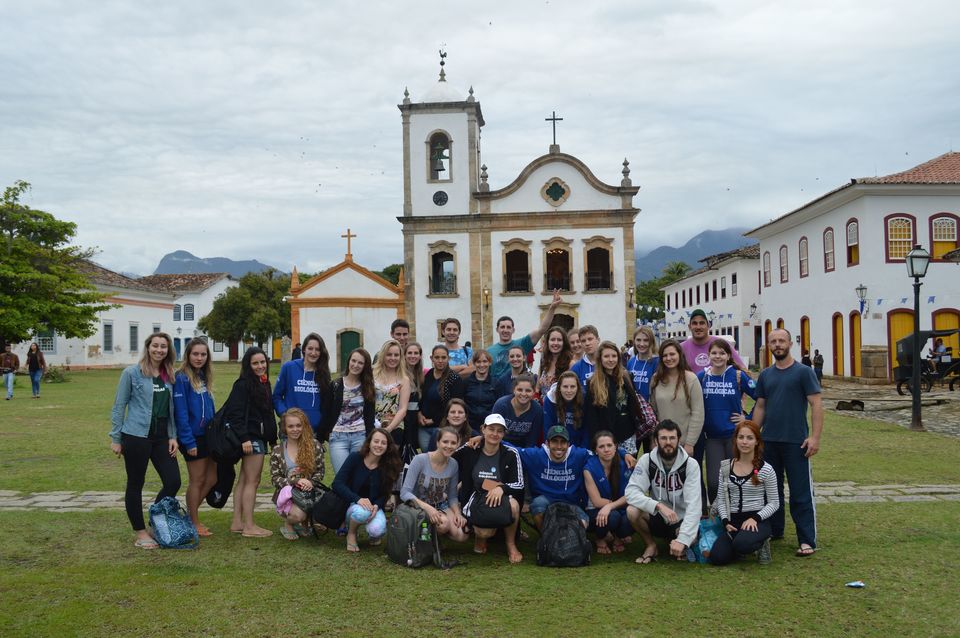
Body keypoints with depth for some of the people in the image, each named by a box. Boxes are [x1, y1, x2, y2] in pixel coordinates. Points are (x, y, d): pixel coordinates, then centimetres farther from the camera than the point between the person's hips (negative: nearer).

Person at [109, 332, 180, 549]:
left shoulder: (170, 377, 9)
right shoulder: (132, 373, -5)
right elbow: (119, 406, -2)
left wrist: (173, 436, 5)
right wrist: (115, 438, -3)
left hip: (162, 437, 5)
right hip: (136, 436, -5)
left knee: (173, 482, 0)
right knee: (135, 485, 5)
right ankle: (140, 533, 18)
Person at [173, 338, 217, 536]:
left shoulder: (204, 377, 10)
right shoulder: (181, 378, -14)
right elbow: (181, 413, -17)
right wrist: (188, 441, -19)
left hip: (208, 436, 8)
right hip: (194, 437, -7)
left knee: (212, 478, 12)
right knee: (197, 481, 4)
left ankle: (190, 513, 27)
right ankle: (194, 523, 18)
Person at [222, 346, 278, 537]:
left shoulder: (263, 384, 15)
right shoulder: (242, 385, -12)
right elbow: (235, 414, -18)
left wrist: (273, 438, 17)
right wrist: (244, 438, -25)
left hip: (259, 437, 9)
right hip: (251, 438, -9)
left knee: (244, 480, 12)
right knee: (252, 481, -6)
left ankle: (237, 522, 18)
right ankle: (249, 526, -1)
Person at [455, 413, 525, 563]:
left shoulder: (511, 454, -5)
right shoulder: (470, 451, -2)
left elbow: (519, 484, -9)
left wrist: (501, 488, -28)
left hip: (503, 497, 1)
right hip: (476, 499, -1)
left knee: (513, 504, -36)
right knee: (485, 532, -31)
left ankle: (511, 545, -7)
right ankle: (480, 536, 12)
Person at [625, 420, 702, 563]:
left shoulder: (691, 464, -16)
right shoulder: (646, 460, -12)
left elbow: (693, 505, -24)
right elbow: (631, 492, -22)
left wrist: (682, 539, -36)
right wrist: (659, 506, -39)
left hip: (681, 519, -1)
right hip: (656, 517, 1)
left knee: (690, 538, -34)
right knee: (632, 511, -29)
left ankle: (681, 545, 6)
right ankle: (650, 545, 1)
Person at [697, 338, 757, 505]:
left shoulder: (738, 375, -4)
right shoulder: (701, 377, 2)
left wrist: (748, 419, -2)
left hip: (735, 435, -1)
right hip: (711, 436, 1)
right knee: (714, 482, -3)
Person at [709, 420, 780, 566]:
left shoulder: (766, 470, -5)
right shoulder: (726, 468, 6)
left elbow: (774, 503, -1)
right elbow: (721, 500, 9)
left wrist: (755, 518, -16)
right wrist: (726, 521, -7)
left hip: (757, 521, -3)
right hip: (733, 521, 3)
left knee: (741, 544, -35)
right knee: (717, 557, -20)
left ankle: (761, 543, 1)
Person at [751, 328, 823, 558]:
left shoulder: (803, 372, -3)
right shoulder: (765, 375, 11)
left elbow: (816, 404, -7)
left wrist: (815, 437, -15)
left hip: (796, 442, -5)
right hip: (768, 441, 5)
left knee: (801, 493, -2)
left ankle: (807, 541, 2)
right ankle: (774, 531, 25)